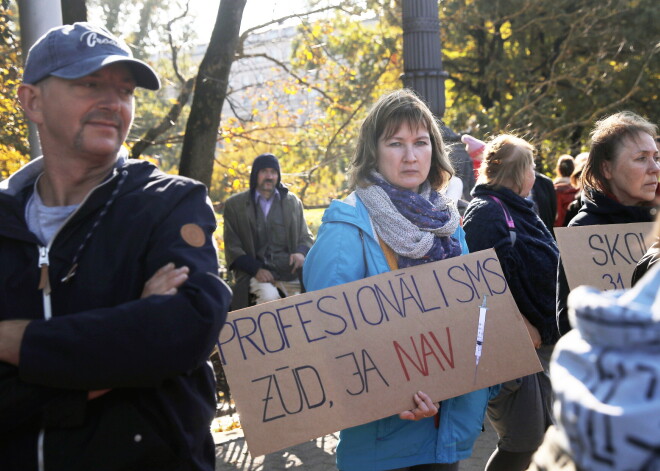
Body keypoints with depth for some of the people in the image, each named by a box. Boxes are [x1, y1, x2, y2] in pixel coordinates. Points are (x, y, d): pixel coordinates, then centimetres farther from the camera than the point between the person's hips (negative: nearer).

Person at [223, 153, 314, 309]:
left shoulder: (292, 202, 16)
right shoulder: (234, 205, 9)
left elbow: (306, 237, 19)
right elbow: (232, 247, 5)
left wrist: (301, 253, -6)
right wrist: (256, 269, -12)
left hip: (291, 272, 2)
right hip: (256, 273, -2)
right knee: (270, 297, -32)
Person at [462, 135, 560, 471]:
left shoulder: (520, 211, 15)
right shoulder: (486, 212, -15)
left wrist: (548, 330, 10)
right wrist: (524, 328, -20)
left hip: (540, 342, 10)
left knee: (544, 433, 16)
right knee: (523, 442, -3)